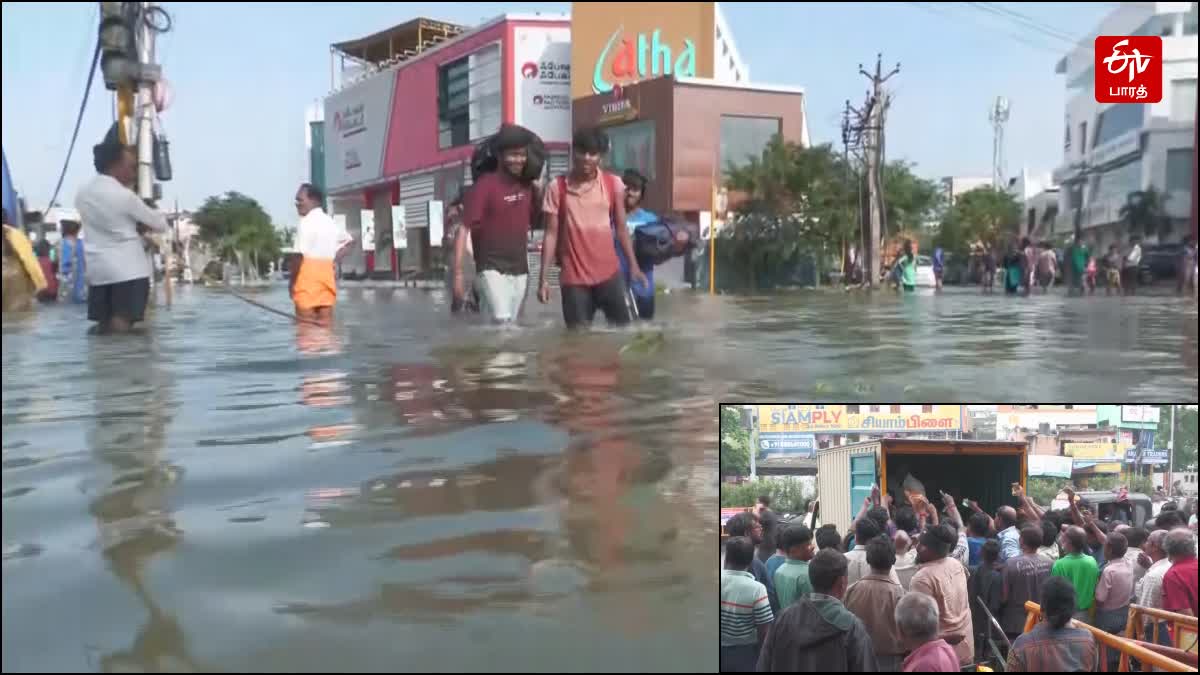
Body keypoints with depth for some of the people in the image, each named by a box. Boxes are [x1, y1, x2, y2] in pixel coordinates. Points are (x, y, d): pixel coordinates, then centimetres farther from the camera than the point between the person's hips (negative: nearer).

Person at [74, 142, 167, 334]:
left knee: (104, 325, 10)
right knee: (122, 324, -7)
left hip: (98, 269, 7)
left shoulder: (82, 194, 9)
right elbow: (160, 224, -2)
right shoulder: (125, 196, -12)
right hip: (128, 269, -7)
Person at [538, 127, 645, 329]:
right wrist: (544, 278, -4)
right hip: (574, 278, -1)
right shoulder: (557, 188, -3)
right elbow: (551, 234, -1)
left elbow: (621, 228, 9)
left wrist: (633, 265, 5)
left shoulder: (613, 184, 1)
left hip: (609, 273, 1)